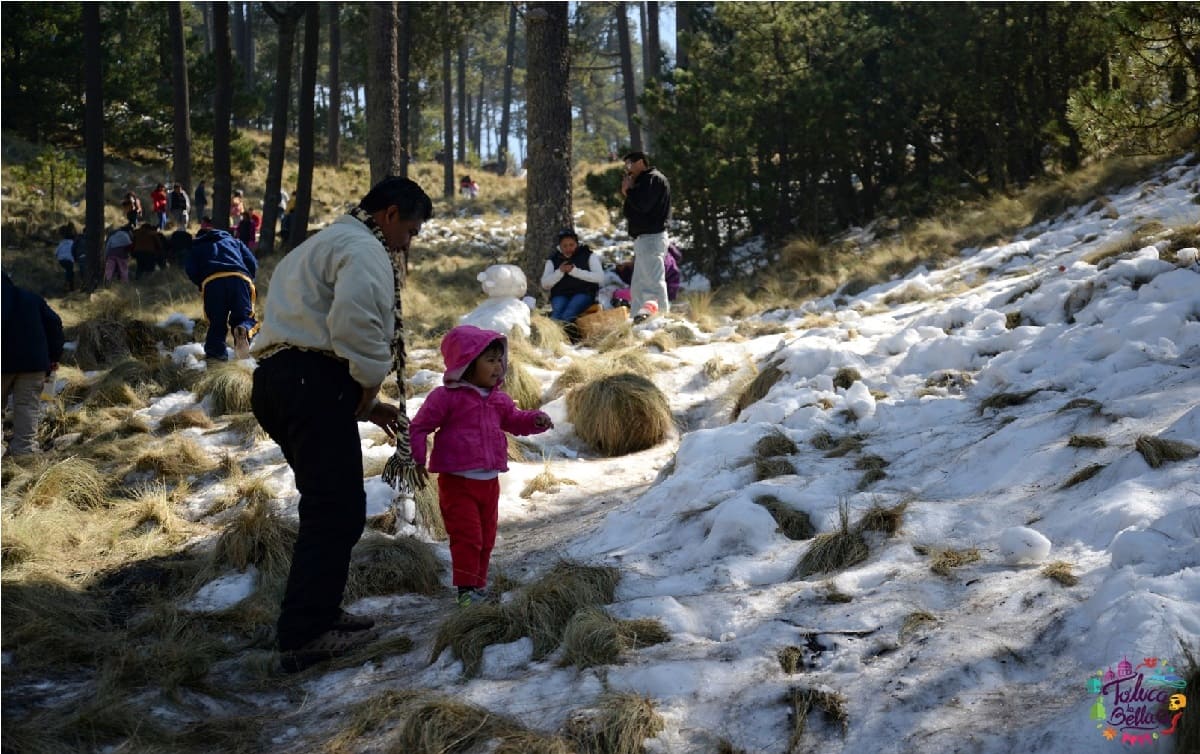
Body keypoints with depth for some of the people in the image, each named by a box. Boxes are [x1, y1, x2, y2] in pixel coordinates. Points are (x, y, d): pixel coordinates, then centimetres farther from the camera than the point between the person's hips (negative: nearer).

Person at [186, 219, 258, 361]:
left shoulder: (197, 248, 33)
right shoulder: (233, 241, 38)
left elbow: (190, 270, 14)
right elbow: (252, 263, 23)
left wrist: (202, 286, 28)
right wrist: (249, 280, 36)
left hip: (211, 281, -1)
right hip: (240, 278, 1)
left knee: (216, 321, 10)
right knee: (244, 316, 8)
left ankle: (215, 352, -10)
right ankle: (244, 329, -26)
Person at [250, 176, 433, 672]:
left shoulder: (326, 243, 31)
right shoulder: (363, 249, -4)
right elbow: (355, 322, -23)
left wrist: (364, 402, 24)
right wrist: (369, 385, -6)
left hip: (276, 376, 11)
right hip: (314, 383, -11)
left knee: (329, 505, 20)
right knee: (336, 511, -8)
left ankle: (319, 612, 28)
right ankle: (304, 636, -9)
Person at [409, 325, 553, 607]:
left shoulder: (499, 399, 8)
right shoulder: (446, 397, -12)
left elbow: (514, 420, 22)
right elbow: (419, 427, -10)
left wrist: (536, 420, 2)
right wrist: (417, 460, -15)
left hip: (489, 481, 7)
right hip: (457, 481, -7)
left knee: (486, 538, 15)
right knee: (466, 535, -10)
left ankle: (479, 583, 29)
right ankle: (467, 588, -3)